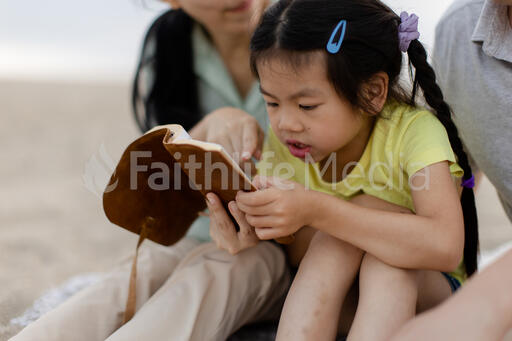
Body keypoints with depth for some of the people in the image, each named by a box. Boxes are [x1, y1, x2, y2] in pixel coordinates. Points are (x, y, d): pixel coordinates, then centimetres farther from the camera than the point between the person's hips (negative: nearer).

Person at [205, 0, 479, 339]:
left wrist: (316, 210, -43)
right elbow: (293, 260, -6)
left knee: (370, 210, -31)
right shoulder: (284, 141, -7)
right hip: (328, 304, 3)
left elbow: (444, 246, -39)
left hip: (423, 293, -2)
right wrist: (253, 226, -29)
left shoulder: (413, 131, -21)